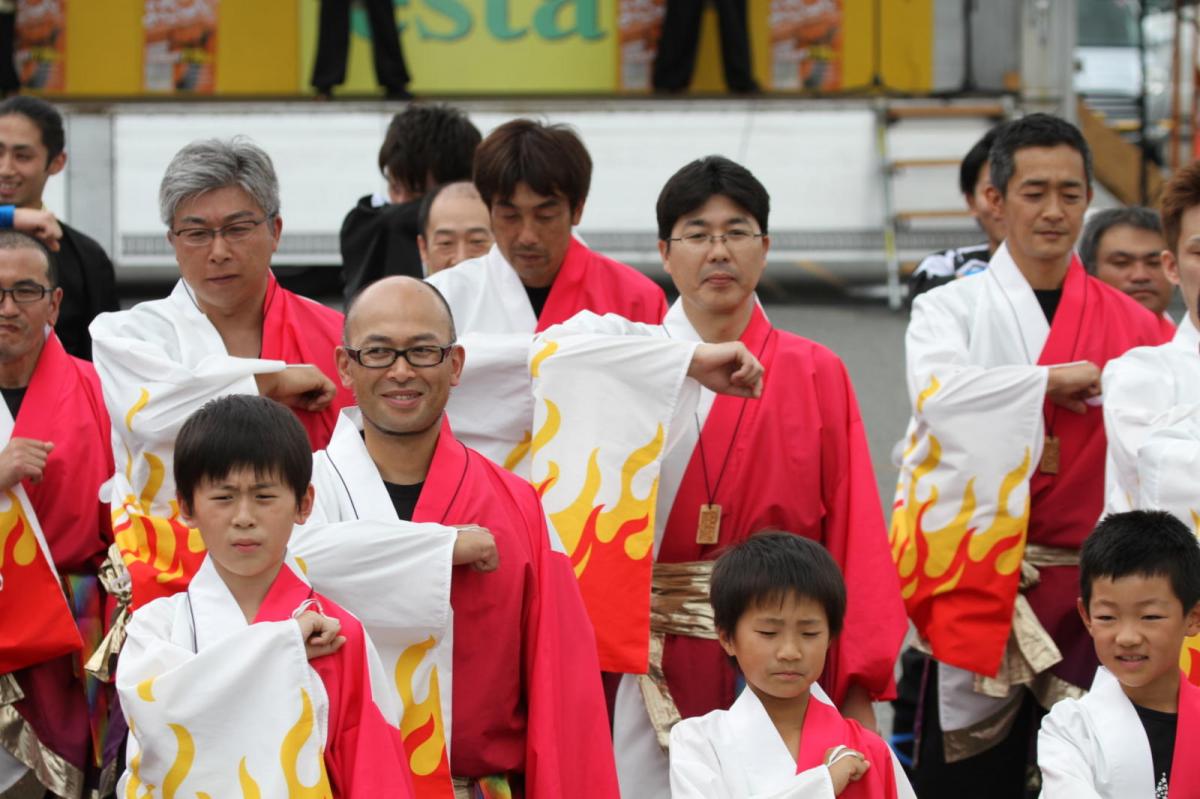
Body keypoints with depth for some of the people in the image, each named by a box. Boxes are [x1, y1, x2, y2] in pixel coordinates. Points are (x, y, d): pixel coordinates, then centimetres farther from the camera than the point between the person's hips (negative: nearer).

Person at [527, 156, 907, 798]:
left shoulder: (814, 375, 7)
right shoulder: (638, 366, 7)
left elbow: (854, 535, 2)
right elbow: (555, 354, -17)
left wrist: (859, 694, -3)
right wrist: (691, 361, -24)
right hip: (661, 667, 0)